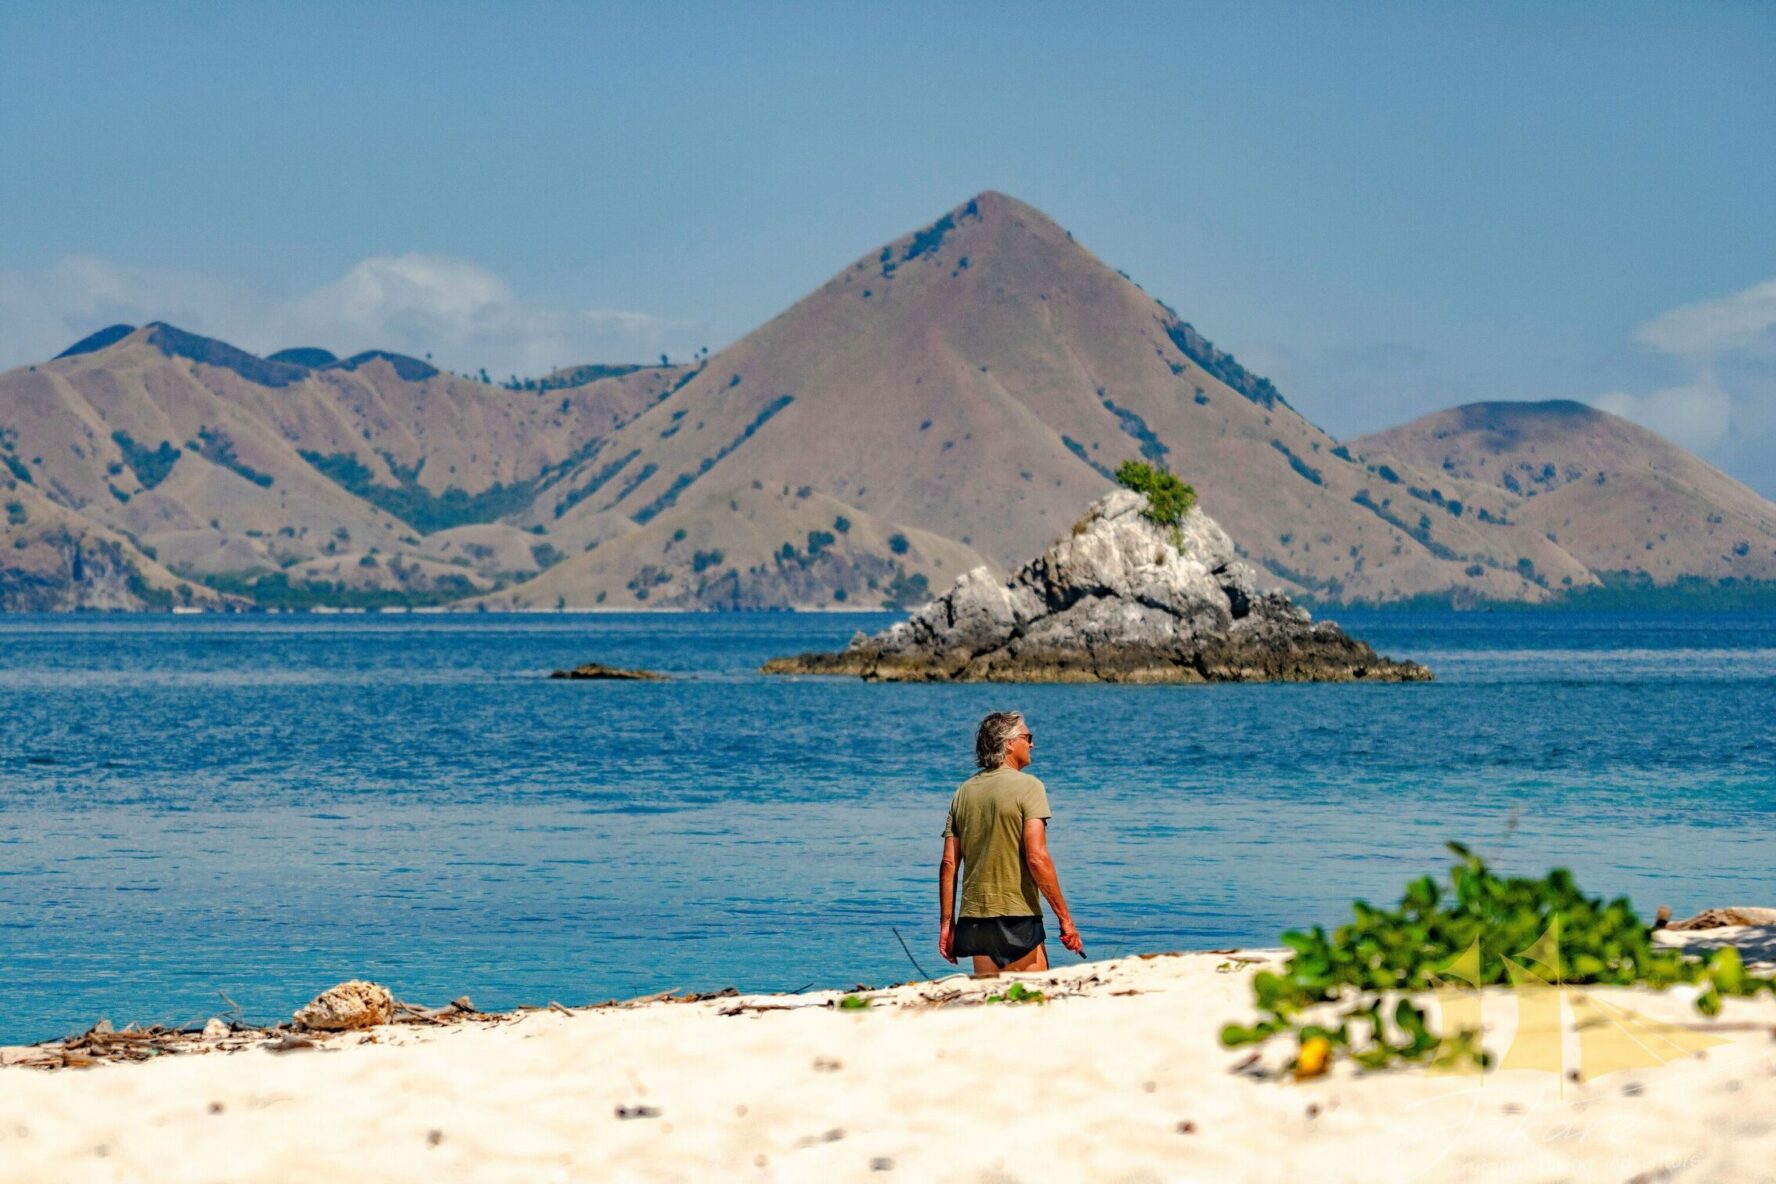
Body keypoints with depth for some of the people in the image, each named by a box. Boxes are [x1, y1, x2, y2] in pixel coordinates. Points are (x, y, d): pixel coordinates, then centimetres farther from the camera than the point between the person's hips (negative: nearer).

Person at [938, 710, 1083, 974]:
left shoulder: (964, 792, 10)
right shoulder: (1027, 787, -8)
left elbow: (948, 863, 7)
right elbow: (1037, 858, -16)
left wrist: (947, 922, 11)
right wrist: (1064, 917, -12)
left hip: (974, 920, 6)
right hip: (1019, 919, -6)